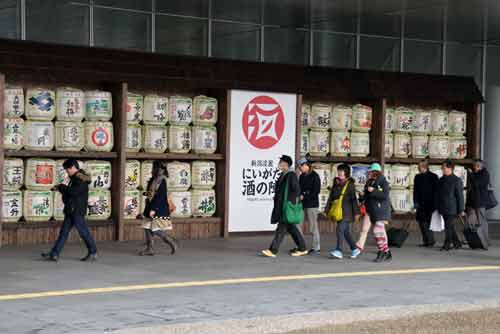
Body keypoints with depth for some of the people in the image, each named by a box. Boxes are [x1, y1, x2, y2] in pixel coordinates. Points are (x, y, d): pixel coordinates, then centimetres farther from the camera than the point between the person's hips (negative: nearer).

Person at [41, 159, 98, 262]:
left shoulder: (81, 179, -13)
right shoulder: (75, 178, 17)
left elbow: (74, 191, -25)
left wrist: (62, 187, -11)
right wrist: (61, 189, 8)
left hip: (77, 211, -10)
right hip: (71, 211, 10)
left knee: (83, 232, -2)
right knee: (63, 232, 5)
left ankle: (93, 253, 9)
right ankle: (54, 254, 2)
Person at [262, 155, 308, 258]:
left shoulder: (292, 175, -13)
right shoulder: (283, 175, 14)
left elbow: (297, 190, -16)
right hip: (281, 206, 10)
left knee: (281, 228, -9)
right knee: (291, 228, 13)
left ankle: (273, 250, -10)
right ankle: (302, 249, 20)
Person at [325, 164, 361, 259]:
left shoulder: (350, 184, -4)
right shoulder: (336, 184, 14)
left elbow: (354, 199, -6)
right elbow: (331, 197, 17)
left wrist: (356, 212, -8)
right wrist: (327, 210, 13)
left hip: (346, 213, -7)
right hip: (338, 213, 7)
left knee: (340, 229, -17)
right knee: (345, 232, 10)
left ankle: (339, 251, -19)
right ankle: (355, 249, 22)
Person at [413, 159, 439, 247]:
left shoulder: (433, 177, -1)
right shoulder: (417, 177, 11)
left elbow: (436, 190, -2)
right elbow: (415, 190, 12)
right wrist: (415, 202, 3)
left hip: (430, 204, -5)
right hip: (421, 203, 5)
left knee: (428, 223, -9)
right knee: (421, 222, 4)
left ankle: (431, 241, -3)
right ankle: (425, 241, 12)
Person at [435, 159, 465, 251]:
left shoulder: (457, 180, -7)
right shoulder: (441, 180, 13)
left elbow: (460, 196, -8)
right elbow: (438, 195, 19)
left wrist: (461, 210, -10)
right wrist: (437, 208, 16)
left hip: (452, 209, -7)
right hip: (444, 209, 7)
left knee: (449, 227, -9)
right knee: (450, 227, 11)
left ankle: (447, 245, -4)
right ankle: (457, 243, 21)